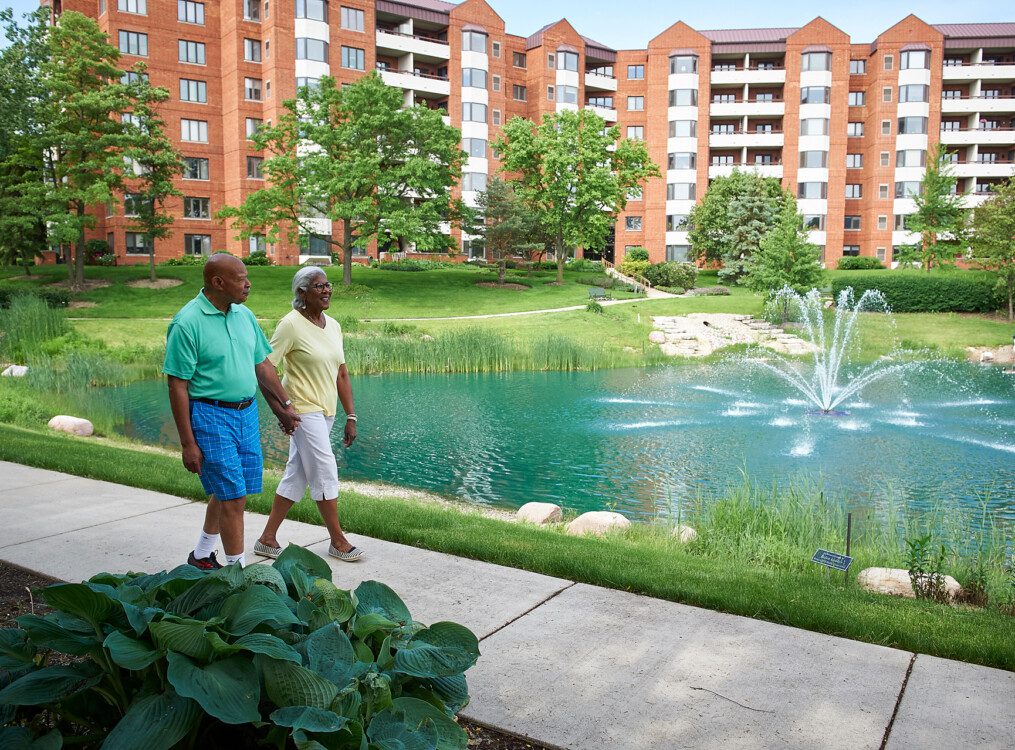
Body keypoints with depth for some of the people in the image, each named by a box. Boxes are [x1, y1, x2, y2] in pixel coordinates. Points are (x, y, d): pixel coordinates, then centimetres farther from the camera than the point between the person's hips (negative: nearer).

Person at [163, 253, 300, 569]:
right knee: (233, 497, -6)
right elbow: (177, 386, -13)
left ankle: (202, 554, 37)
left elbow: (263, 366, 16)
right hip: (210, 415, -7)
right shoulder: (187, 323, -14)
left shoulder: (244, 315, 7)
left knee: (225, 491, 17)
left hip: (247, 413, 7)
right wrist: (188, 443, -15)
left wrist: (285, 406, 16)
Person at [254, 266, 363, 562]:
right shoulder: (292, 324, -13)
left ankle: (267, 538, 23)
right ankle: (338, 541, 10)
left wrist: (351, 417, 10)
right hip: (304, 411, -7)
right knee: (326, 473, -4)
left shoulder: (333, 325, 9)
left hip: (326, 411, 7)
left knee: (296, 475, 12)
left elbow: (342, 375, 12)